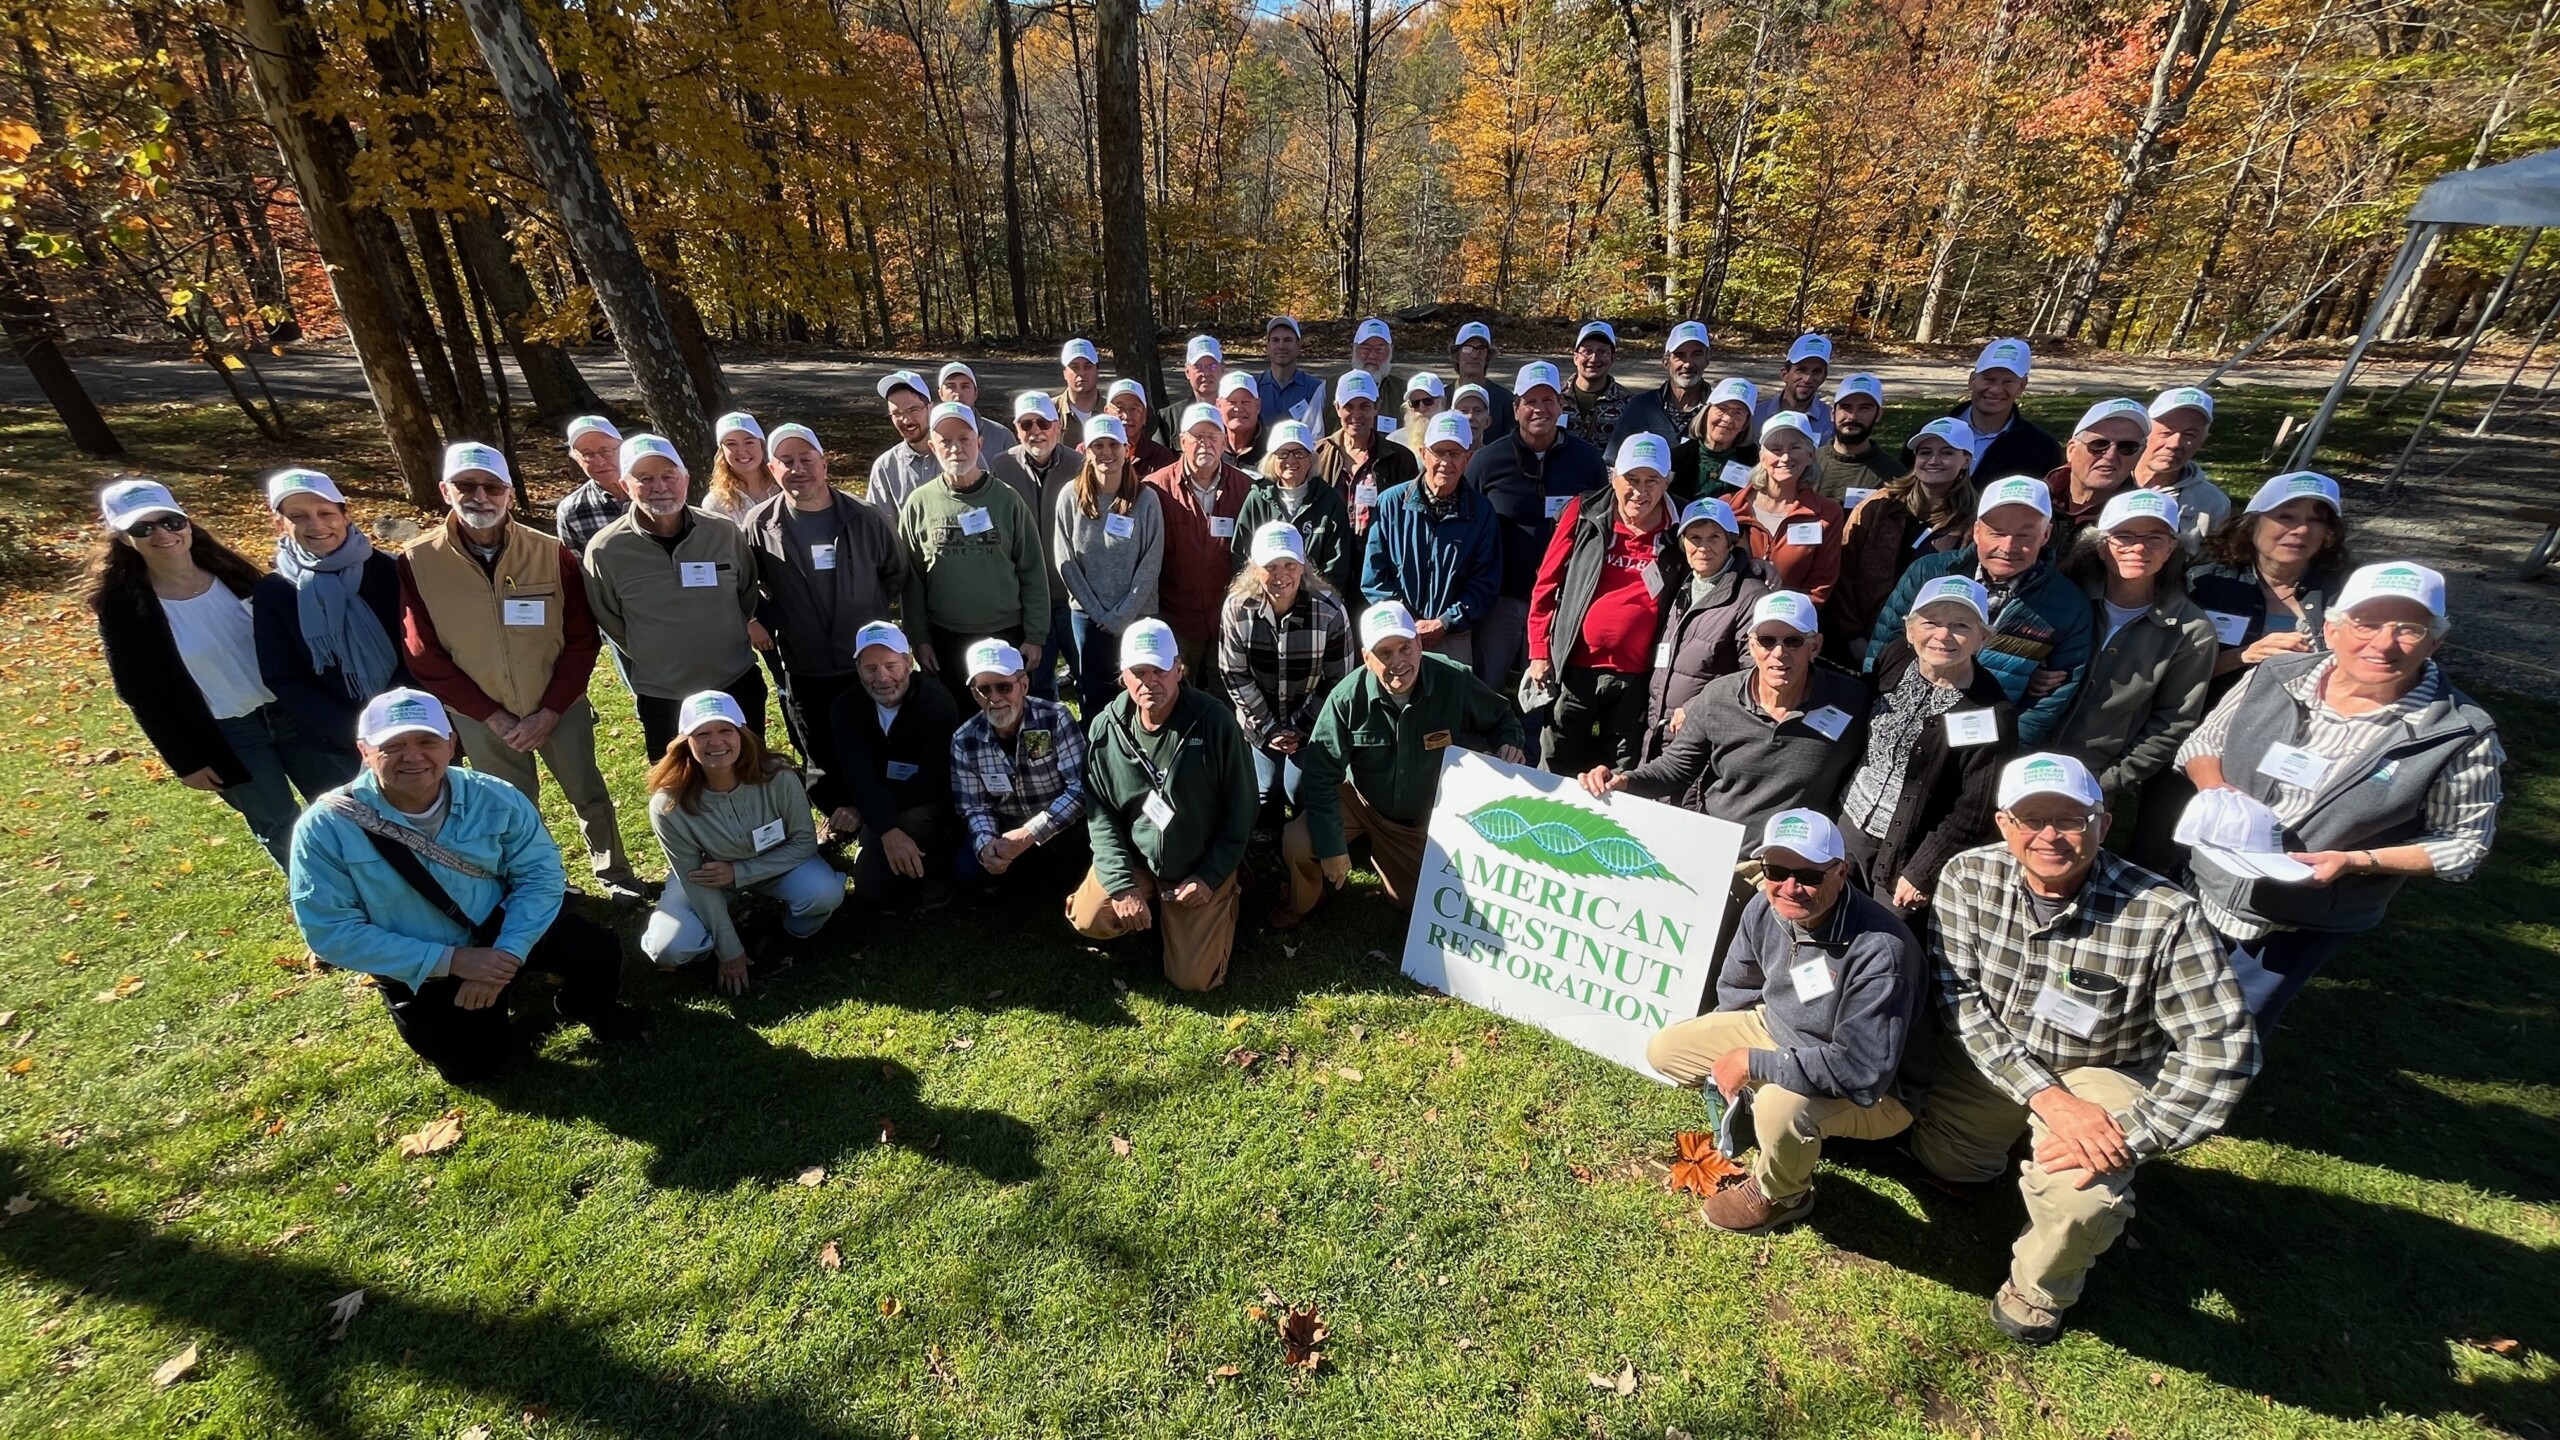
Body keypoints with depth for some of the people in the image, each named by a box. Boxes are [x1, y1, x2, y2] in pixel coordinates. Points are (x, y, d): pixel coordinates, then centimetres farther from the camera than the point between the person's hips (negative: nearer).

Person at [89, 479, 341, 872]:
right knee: (278, 827, 8)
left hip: (288, 709, 3)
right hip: (223, 733, -3)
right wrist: (186, 760, -7)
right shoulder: (123, 605, -10)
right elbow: (139, 692, -6)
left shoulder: (229, 570, -2)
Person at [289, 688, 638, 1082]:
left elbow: (539, 874, -12)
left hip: (499, 929, 1)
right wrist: (450, 961, -25)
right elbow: (331, 931, -19)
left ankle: (585, 1007, 18)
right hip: (418, 971, -1)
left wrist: (506, 955, -25)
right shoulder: (325, 827, -20)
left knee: (598, 952, -16)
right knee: (473, 1067, -8)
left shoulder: (495, 799, -16)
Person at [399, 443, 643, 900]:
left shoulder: (551, 553, -10)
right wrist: (493, 717, -12)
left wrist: (548, 712, -13)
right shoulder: (417, 562, -10)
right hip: (481, 720, 0)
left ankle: (614, 874, 34)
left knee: (590, 796, 13)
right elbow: (424, 658, -8)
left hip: (561, 709, 0)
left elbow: (582, 640, -7)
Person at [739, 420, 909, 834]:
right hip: (802, 673, 0)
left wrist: (873, 618, 4)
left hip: (869, 665, 0)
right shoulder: (759, 526, -6)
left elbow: (897, 574, 8)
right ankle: (838, 818, 38)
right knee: (822, 761, 15)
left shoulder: (864, 519, -6)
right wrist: (772, 626, -1)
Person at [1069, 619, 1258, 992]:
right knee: (1089, 920, -20)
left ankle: (1222, 902, 22)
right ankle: (1153, 906, 13)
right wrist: (1122, 884, -15)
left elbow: (1240, 810, -9)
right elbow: (1100, 813, -6)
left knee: (1193, 978, -8)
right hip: (1133, 860, 3)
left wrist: (1211, 877, -12)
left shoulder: (1215, 723, -17)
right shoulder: (1106, 728, -10)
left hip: (1201, 867, -2)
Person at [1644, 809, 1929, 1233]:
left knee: (1782, 1106, -36)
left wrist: (1752, 1062, -30)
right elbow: (1736, 988, 6)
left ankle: (1780, 1197, -2)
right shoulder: (1764, 910, -14)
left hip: (1876, 1093, -6)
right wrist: (1727, 1055, -2)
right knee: (1664, 1050, -1)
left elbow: (1861, 1072, -36)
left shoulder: (1880, 949, -35)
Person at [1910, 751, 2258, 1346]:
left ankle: (2039, 1292, 9)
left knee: (2079, 1196, -26)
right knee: (1943, 1161, 4)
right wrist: (2046, 1095, -26)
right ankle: (2010, 1139, 39)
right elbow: (1959, 1000, -17)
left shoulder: (2164, 915, -27)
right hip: (1991, 1057, 3)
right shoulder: (1968, 878, -20)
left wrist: (2129, 1139, -29)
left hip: (2103, 1071, -2)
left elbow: (2222, 1048, -23)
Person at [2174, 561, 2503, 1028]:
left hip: (2303, 926, -3)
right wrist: (2217, 789, -17)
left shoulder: (2460, 735, -16)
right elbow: (2202, 742, 4)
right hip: (2203, 891, 3)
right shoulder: (2276, 678, -10)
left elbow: (2463, 844, -8)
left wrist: (2355, 862, -24)